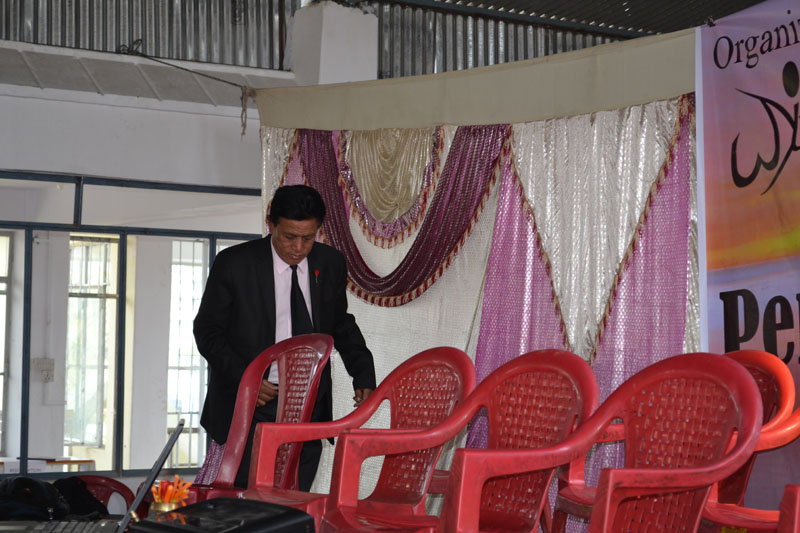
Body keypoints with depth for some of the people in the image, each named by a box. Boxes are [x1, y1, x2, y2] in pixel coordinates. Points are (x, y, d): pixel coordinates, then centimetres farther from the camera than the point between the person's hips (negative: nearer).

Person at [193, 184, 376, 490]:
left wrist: (363, 373, 3)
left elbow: (341, 324, 18)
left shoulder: (331, 264, 4)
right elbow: (207, 330, -2)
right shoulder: (234, 263, -7)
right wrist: (244, 378, -15)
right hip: (251, 406, -3)